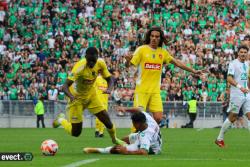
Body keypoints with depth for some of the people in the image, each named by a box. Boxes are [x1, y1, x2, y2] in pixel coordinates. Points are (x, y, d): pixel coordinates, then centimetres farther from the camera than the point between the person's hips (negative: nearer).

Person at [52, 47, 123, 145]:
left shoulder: (100, 64, -17)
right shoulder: (80, 67, -33)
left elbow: (109, 79, -2)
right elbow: (65, 86, -38)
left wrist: (109, 89, -24)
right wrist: (71, 96, -58)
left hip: (91, 94, 4)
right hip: (77, 97, -4)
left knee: (106, 119, 0)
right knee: (75, 133, -1)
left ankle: (114, 139, 31)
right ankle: (61, 120, 31)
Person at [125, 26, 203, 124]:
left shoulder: (163, 52, 8)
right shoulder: (142, 50, -5)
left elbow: (177, 62, 18)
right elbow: (129, 64, -9)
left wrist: (193, 71, 18)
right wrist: (128, 61, -33)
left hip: (155, 90, 4)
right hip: (142, 89, -4)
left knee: (158, 118, -5)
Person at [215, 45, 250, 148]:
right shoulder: (233, 63, -9)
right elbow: (229, 78, -19)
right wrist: (240, 87, -30)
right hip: (236, 95, -7)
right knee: (232, 117, -2)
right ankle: (219, 139, 11)